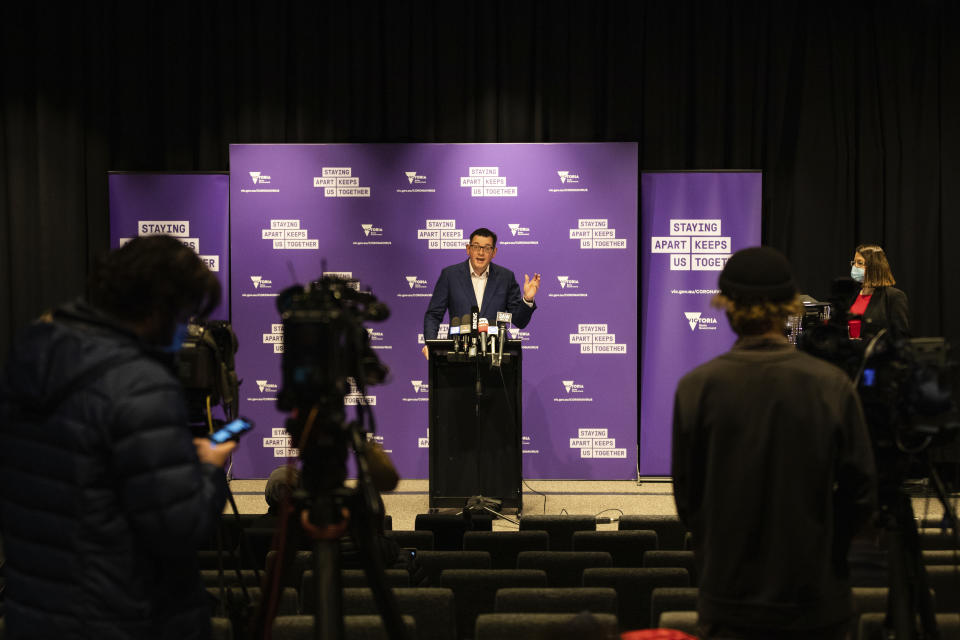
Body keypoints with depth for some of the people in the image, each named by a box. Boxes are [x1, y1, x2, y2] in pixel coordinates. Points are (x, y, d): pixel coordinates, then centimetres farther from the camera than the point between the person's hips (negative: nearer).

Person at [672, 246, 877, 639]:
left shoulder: (697, 387, -11)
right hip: (817, 604, 1)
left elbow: (686, 496, -3)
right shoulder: (832, 386, -9)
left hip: (729, 600, 0)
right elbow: (861, 493, -4)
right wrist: (821, 549, 11)